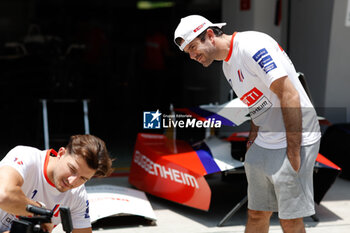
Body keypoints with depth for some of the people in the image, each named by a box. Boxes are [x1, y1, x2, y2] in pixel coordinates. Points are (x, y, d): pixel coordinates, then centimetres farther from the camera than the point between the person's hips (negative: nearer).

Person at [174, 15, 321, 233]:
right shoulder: (227, 65, 13)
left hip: (295, 139, -9)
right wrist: (253, 136, 9)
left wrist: (293, 154, -21)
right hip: (264, 144, 9)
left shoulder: (252, 45, -15)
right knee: (256, 214, 10)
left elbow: (290, 96, -20)